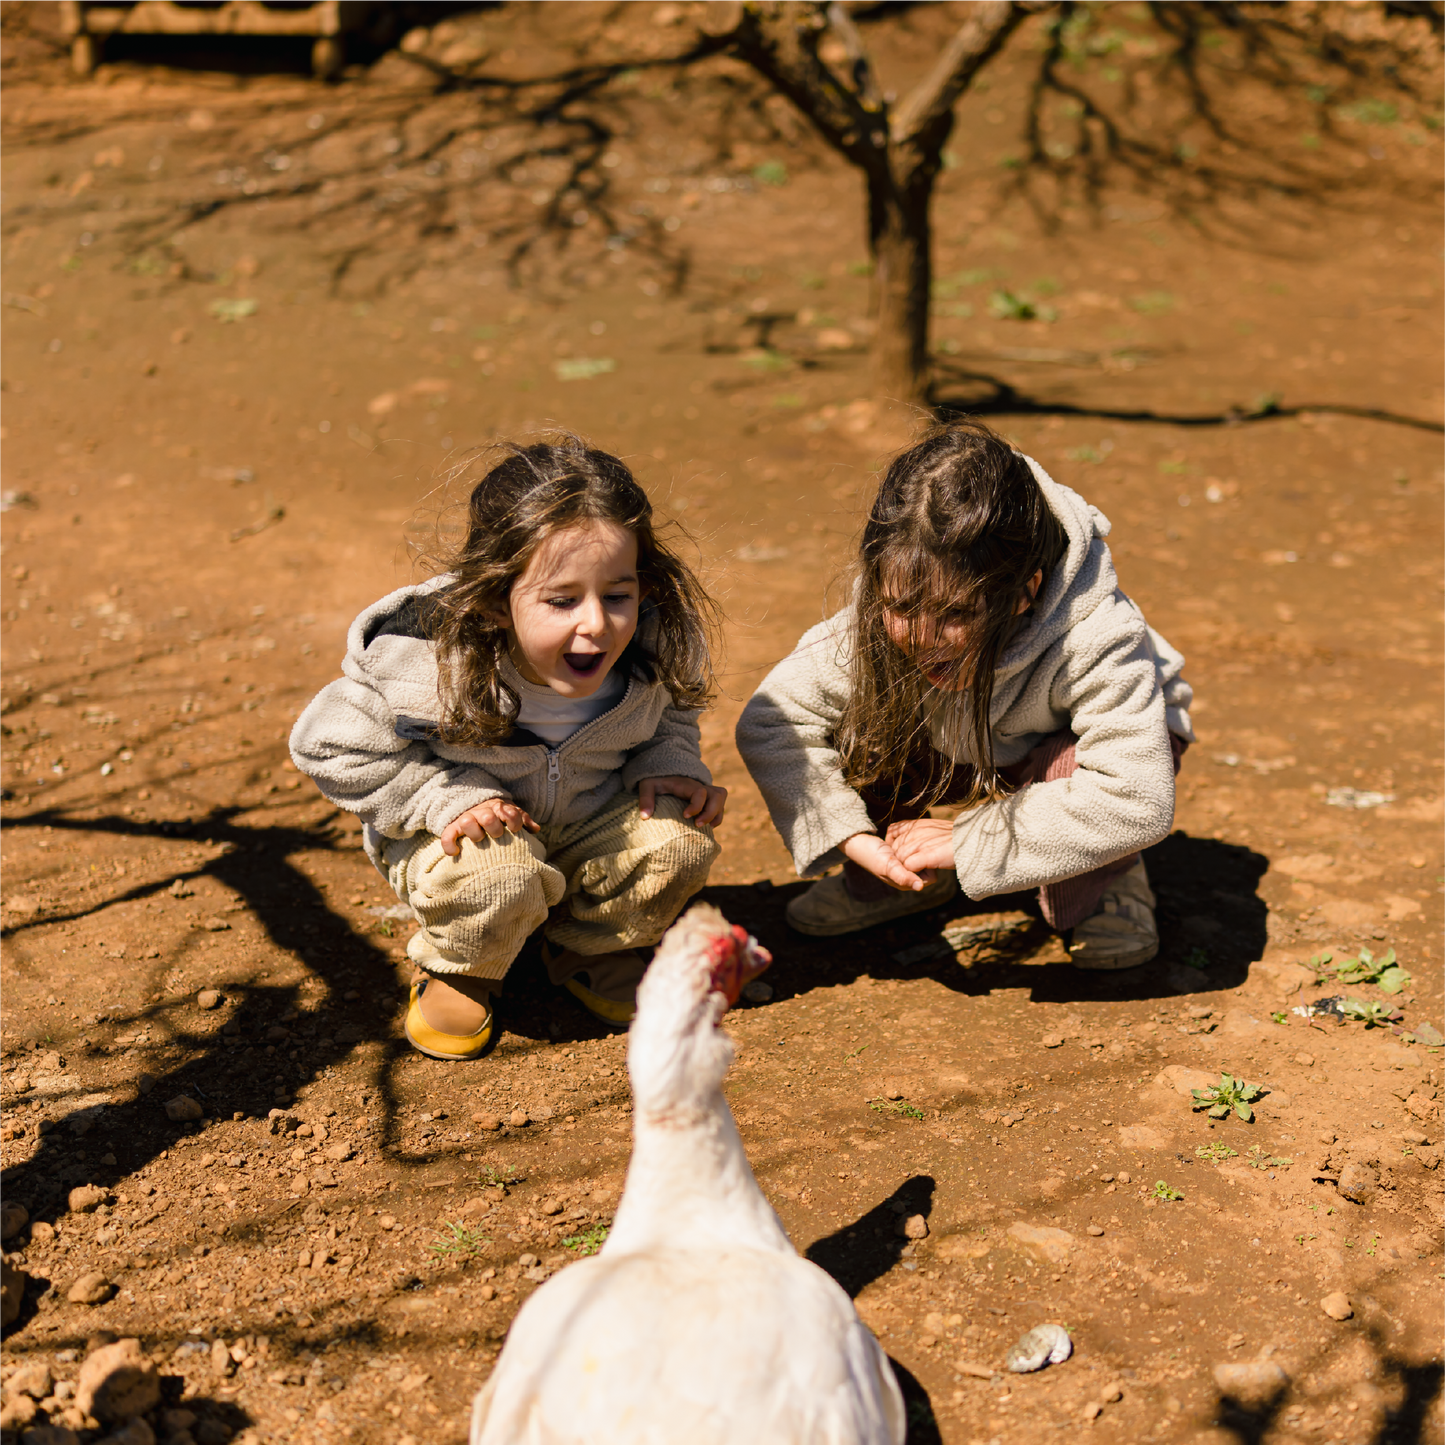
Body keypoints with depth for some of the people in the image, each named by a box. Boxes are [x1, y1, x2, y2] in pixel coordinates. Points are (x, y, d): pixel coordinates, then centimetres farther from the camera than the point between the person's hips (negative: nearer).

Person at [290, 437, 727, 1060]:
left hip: (590, 820, 4)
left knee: (680, 836, -23)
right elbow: (330, 745, -20)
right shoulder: (427, 665, -33)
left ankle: (589, 950, 9)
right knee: (499, 875, -36)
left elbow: (670, 711, 4)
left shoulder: (656, 648, -22)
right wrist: (446, 797, -28)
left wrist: (670, 763, -17)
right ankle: (458, 973, 2)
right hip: (472, 825, -3)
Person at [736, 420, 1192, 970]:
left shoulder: (1095, 640, -42)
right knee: (853, 725, -22)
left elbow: (1137, 801, -46)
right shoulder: (880, 627, -31)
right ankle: (902, 879, 4)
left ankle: (1112, 883, -6)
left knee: (1068, 769, -39)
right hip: (967, 754, 4)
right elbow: (767, 723, -22)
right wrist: (852, 837, -34)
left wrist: (970, 842, -41)